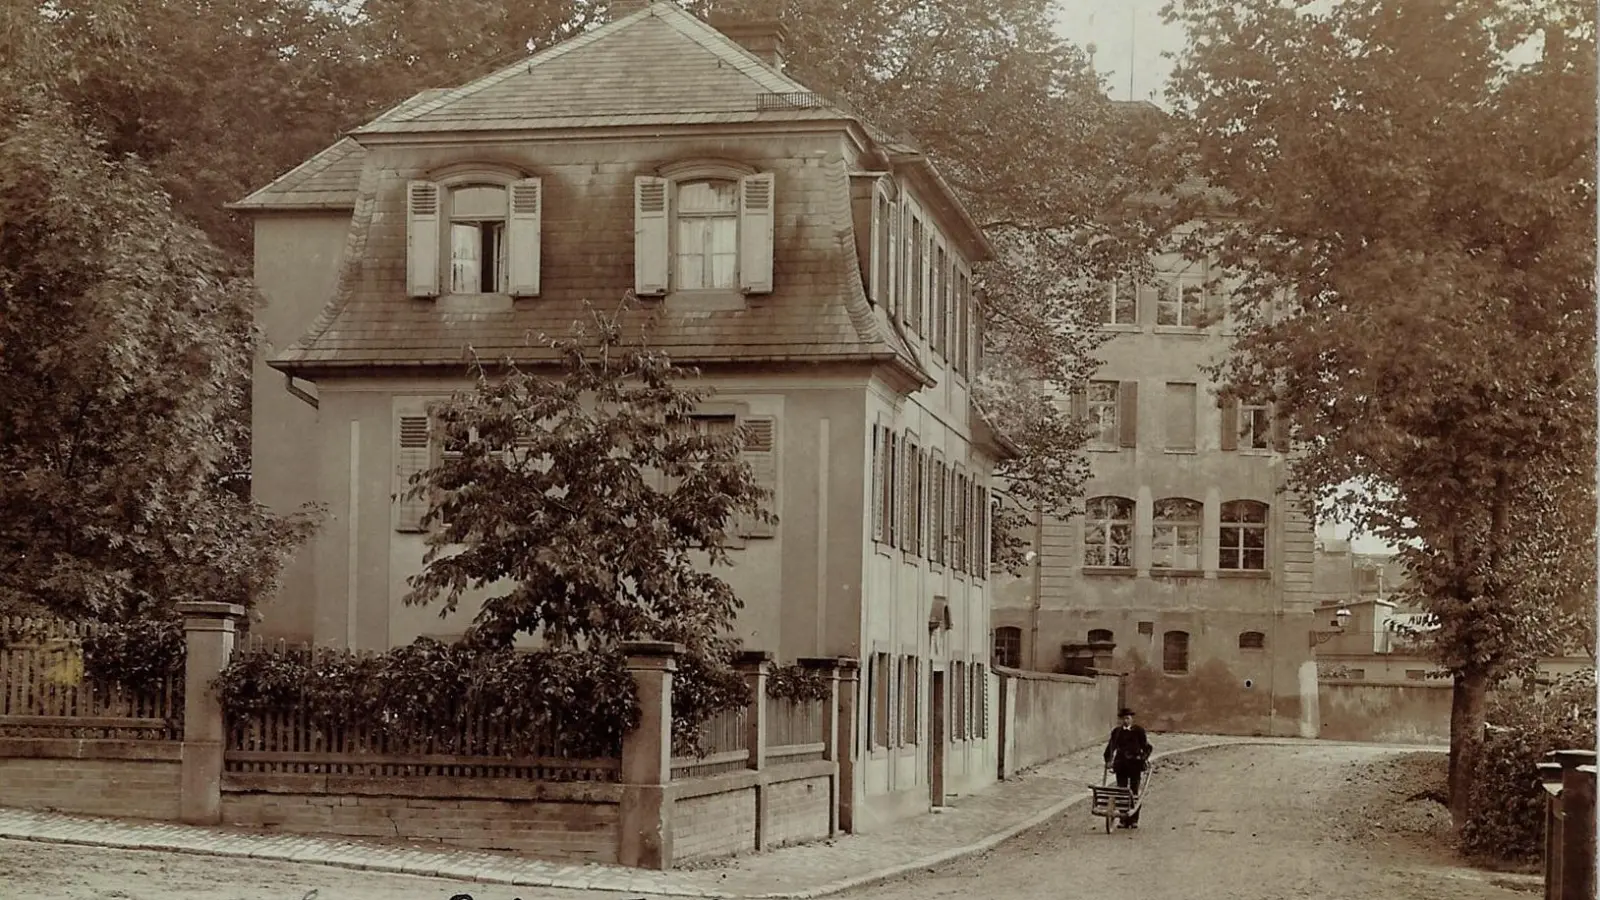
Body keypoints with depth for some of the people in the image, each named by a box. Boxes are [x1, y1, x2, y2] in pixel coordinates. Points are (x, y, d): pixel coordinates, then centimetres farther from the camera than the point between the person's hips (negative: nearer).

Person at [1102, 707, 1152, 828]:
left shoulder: (1138, 731, 3)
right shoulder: (1116, 731, 10)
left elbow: (1146, 746, 2)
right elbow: (1111, 746, 8)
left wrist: (1145, 758, -13)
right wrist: (1108, 760, -4)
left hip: (1135, 764, -2)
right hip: (1120, 763, 2)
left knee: (1134, 792, -2)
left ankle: (1134, 820, 2)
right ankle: (1123, 820, 4)